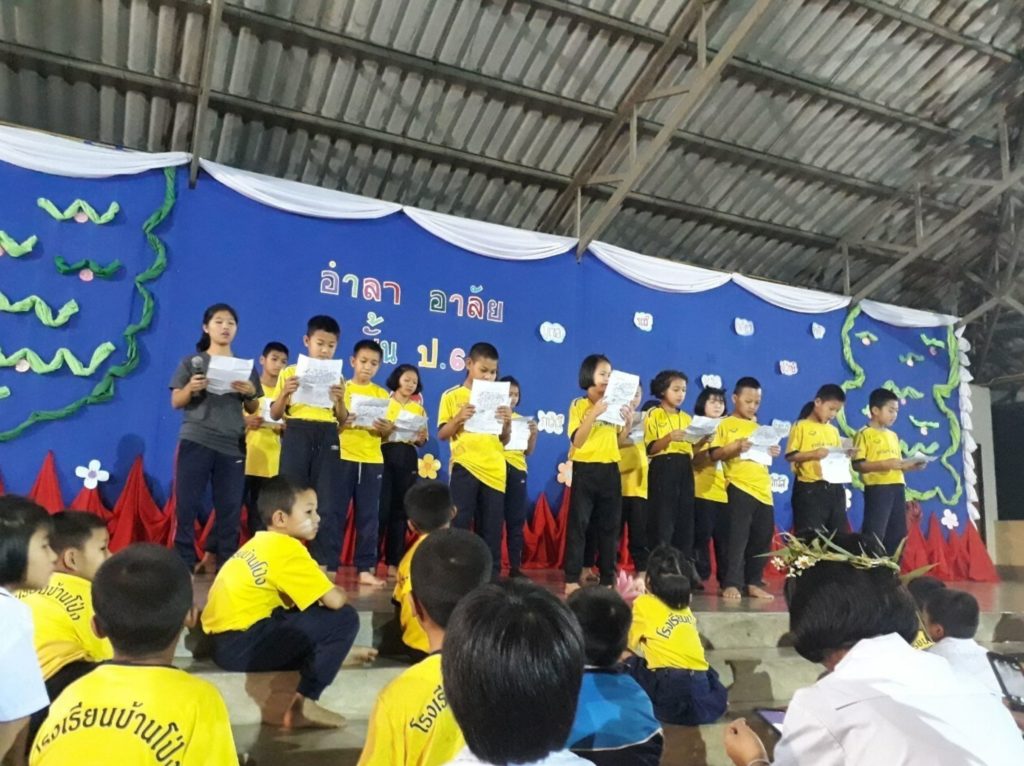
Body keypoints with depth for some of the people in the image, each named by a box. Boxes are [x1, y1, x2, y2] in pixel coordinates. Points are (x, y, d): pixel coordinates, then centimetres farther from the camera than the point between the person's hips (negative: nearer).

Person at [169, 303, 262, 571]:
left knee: (230, 508, 2)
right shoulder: (191, 363, 7)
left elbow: (253, 410, 13)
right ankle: (184, 563, 7)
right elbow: (176, 402, 3)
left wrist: (250, 393, -9)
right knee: (187, 505, -2)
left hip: (233, 446, 2)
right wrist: (190, 389, -18)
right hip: (195, 441, -1)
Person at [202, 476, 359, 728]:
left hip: (225, 639, 10)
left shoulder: (261, 542, 15)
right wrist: (339, 593, 8)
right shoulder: (287, 548, -13)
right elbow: (335, 601, -14)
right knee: (345, 619, -10)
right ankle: (303, 704, -3)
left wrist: (331, 591, 6)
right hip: (242, 645, -10)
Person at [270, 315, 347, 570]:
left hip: (327, 438, 1)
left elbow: (343, 420, 9)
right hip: (297, 434, -1)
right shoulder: (289, 373, 8)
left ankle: (325, 563, 1)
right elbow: (275, 415, 6)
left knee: (328, 502, -3)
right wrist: (285, 393, -12)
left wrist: (340, 399, -10)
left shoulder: (337, 377, 12)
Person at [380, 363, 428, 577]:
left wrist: (421, 438, -7)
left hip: (407, 459, 3)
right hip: (385, 454, -3)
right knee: (381, 507, -11)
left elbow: (421, 442, 15)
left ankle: (393, 562, 9)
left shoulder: (419, 409, 16)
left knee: (400, 509, 3)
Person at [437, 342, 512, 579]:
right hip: (465, 468, -3)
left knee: (492, 528, 7)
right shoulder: (452, 396, 2)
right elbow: (442, 434, -1)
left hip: (494, 471, 3)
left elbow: (504, 440, 11)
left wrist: (507, 422, -9)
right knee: (459, 525, -4)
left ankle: (491, 575, 15)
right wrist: (459, 418, -19)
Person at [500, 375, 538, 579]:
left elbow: (529, 451, 13)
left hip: (517, 470, 4)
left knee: (516, 520, 4)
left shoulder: (521, 419, 16)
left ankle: (515, 567, 10)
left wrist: (534, 434, -4)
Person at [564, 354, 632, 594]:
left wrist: (629, 422, -1)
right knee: (578, 524, -4)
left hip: (610, 470, 5)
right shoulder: (579, 405, -4)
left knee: (610, 525, 8)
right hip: (585, 469, -5)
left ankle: (608, 579, 17)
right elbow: (577, 441, -15)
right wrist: (593, 414, -23)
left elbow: (619, 439, 16)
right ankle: (572, 579, 1)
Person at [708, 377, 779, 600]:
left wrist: (772, 452, 3)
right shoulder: (726, 425, 1)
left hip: (763, 489, 6)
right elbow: (714, 454, -7)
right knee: (737, 537, -7)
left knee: (762, 538, 8)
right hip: (740, 487, -6)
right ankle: (731, 584, -2)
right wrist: (736, 447, -22)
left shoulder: (758, 427, 18)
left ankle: (754, 582, 18)